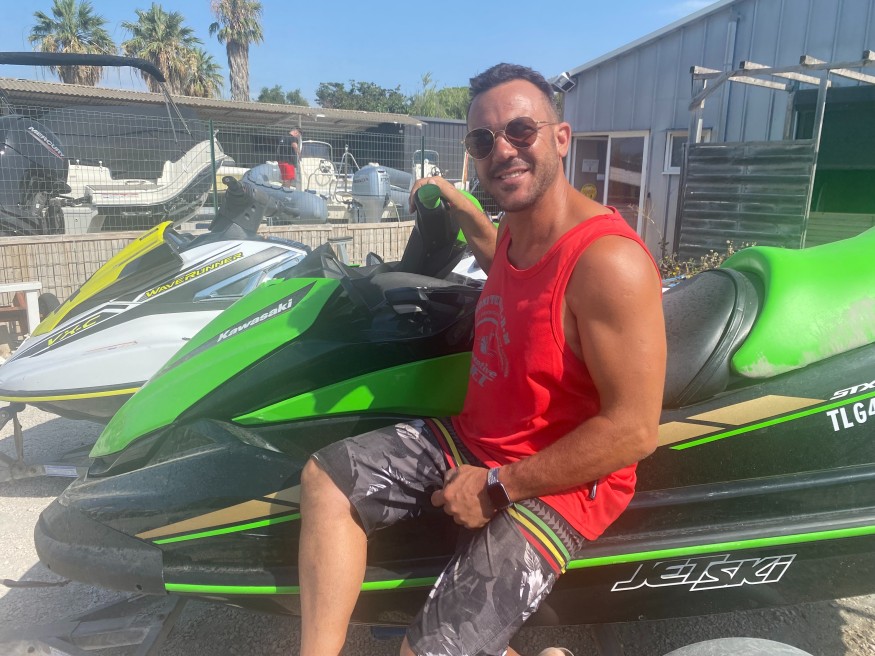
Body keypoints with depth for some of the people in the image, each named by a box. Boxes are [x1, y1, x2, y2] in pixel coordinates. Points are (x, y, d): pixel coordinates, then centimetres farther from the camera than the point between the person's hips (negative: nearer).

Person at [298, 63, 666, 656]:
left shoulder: (608, 261, -26)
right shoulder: (517, 228, 2)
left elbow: (635, 430, -26)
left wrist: (497, 487, -21)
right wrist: (461, 208, 21)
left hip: (558, 483, -8)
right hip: (475, 438, 9)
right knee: (326, 476, 3)